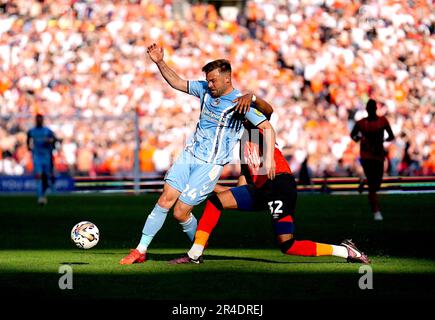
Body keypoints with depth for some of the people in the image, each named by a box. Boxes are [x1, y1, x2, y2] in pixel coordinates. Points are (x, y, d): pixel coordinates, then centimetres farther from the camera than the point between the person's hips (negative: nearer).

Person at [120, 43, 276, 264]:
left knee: (180, 212, -8)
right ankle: (140, 251, 0)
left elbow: (267, 128, -14)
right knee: (165, 199, -5)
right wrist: (159, 62, 6)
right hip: (189, 155, 6)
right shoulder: (205, 89, 5)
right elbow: (177, 83, 18)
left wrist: (269, 157, -24)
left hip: (210, 164, -6)